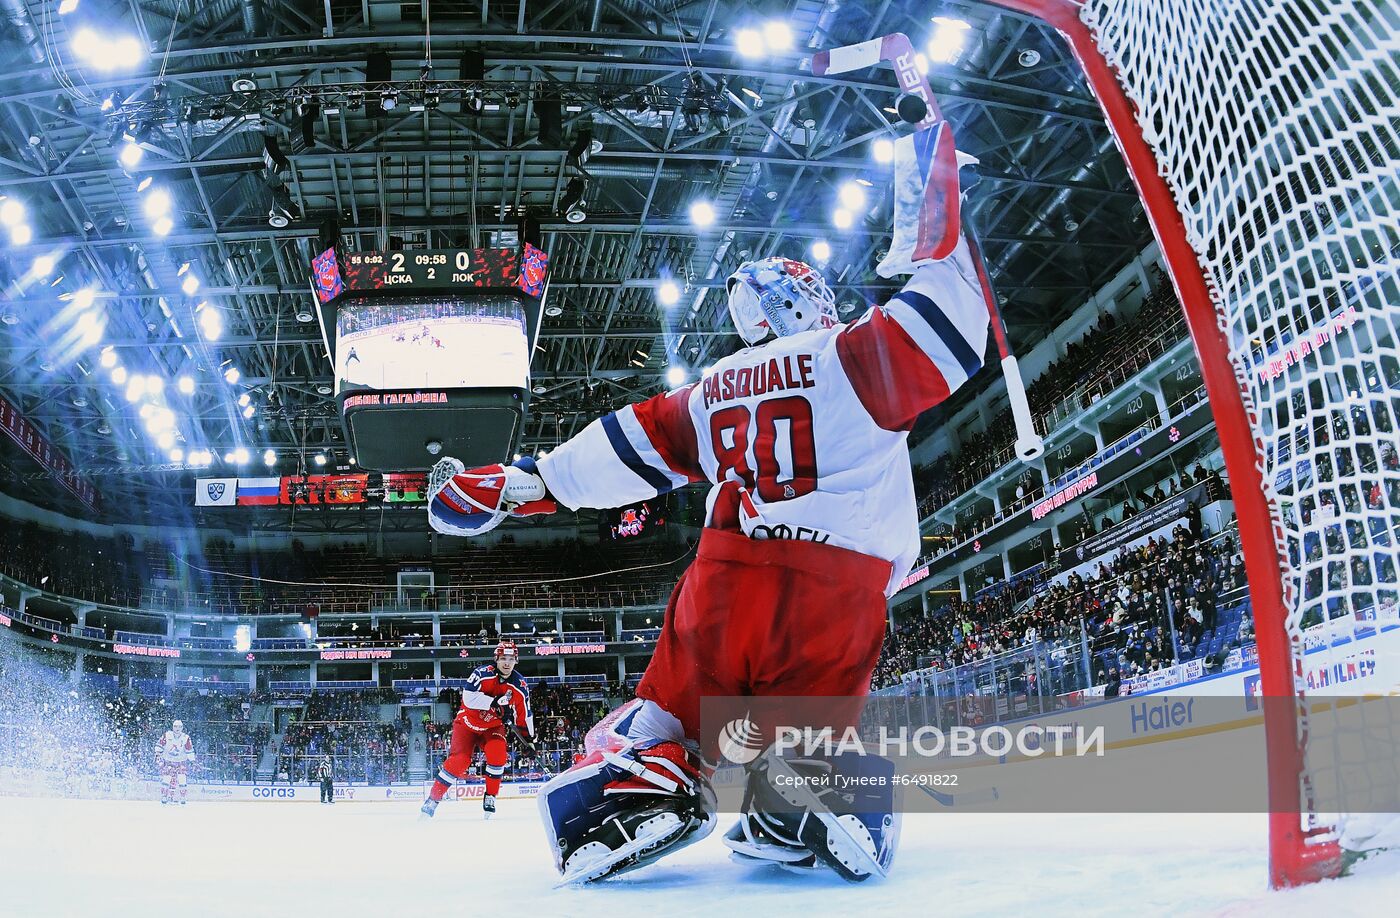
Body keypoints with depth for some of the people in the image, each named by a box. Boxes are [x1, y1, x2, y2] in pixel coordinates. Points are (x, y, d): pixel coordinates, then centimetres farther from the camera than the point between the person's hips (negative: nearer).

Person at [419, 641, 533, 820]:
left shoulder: (520, 685, -9)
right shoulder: (483, 673, -22)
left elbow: (525, 715, 3)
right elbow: (468, 697, -33)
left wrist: (529, 738, 2)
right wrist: (495, 703, -38)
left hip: (493, 726, 3)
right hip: (468, 722, -3)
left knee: (497, 753, -25)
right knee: (459, 760, -17)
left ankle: (490, 798, -7)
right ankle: (432, 801, -5)